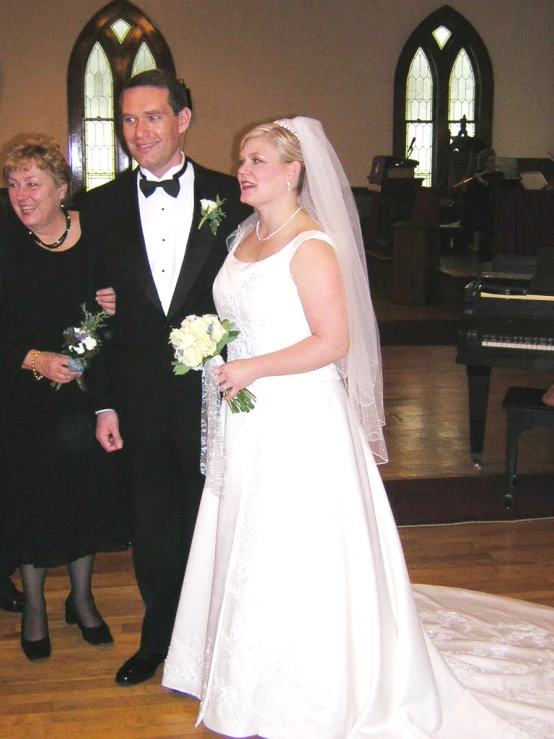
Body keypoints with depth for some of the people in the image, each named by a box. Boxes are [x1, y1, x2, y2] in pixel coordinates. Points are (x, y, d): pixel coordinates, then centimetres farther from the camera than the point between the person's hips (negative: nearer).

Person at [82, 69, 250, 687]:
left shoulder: (230, 197, -4)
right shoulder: (103, 206, 1)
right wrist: (104, 404, -1)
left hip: (214, 396, -1)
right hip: (141, 399, 2)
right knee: (152, 531, 16)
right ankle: (158, 640, 37)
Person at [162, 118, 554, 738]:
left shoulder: (312, 247, -15)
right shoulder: (244, 237, 10)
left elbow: (334, 342, -20)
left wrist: (252, 369, -22)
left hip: (298, 422, -8)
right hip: (247, 417, 8)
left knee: (293, 558, 1)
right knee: (245, 549, 15)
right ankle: (247, 679, 32)